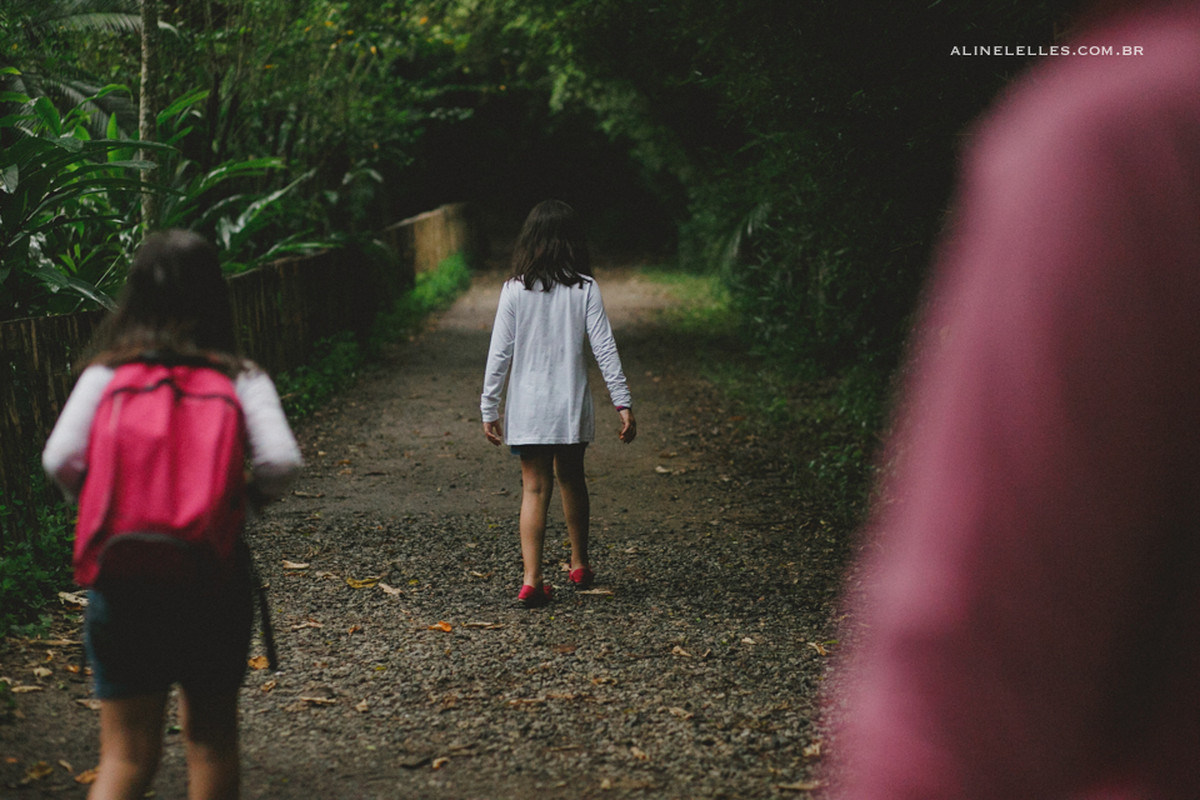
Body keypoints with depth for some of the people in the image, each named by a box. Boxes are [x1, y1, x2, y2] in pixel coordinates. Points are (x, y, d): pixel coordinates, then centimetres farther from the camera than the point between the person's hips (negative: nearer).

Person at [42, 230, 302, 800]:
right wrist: (243, 498, 5)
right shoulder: (239, 378, -3)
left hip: (122, 577, 0)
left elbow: (60, 459, -13)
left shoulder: (105, 376, -2)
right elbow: (280, 462, -15)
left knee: (125, 753, 7)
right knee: (211, 736, 19)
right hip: (216, 576, 0)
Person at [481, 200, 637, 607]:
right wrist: (623, 403, -3)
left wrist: (489, 408, 2)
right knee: (571, 479, 19)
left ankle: (532, 579, -7)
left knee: (535, 488, 3)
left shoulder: (515, 290, -5)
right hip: (572, 405, 1)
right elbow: (604, 349, -7)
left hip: (527, 407, -1)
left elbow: (499, 353, -4)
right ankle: (579, 565, 33)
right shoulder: (585, 289, -5)